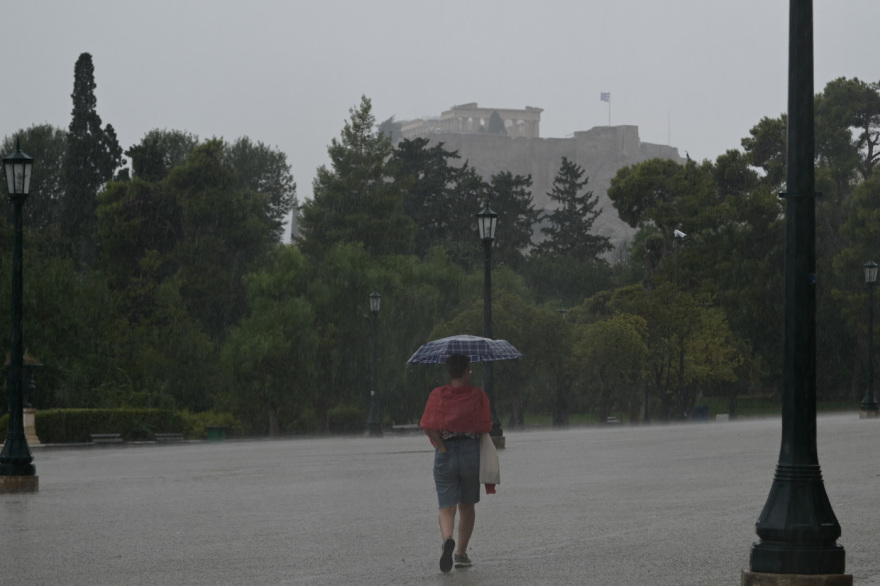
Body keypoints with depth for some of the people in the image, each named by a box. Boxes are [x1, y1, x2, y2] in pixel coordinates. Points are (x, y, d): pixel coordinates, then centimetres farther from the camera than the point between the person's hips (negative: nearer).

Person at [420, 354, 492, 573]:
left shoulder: (438, 395, -1)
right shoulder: (478, 395, -2)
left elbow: (428, 426, -11)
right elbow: (485, 427, -7)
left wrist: (442, 447, -6)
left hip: (445, 454, 0)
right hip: (471, 452, 0)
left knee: (447, 508, 0)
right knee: (467, 506, 18)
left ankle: (447, 539, -31)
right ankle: (461, 553, 20)